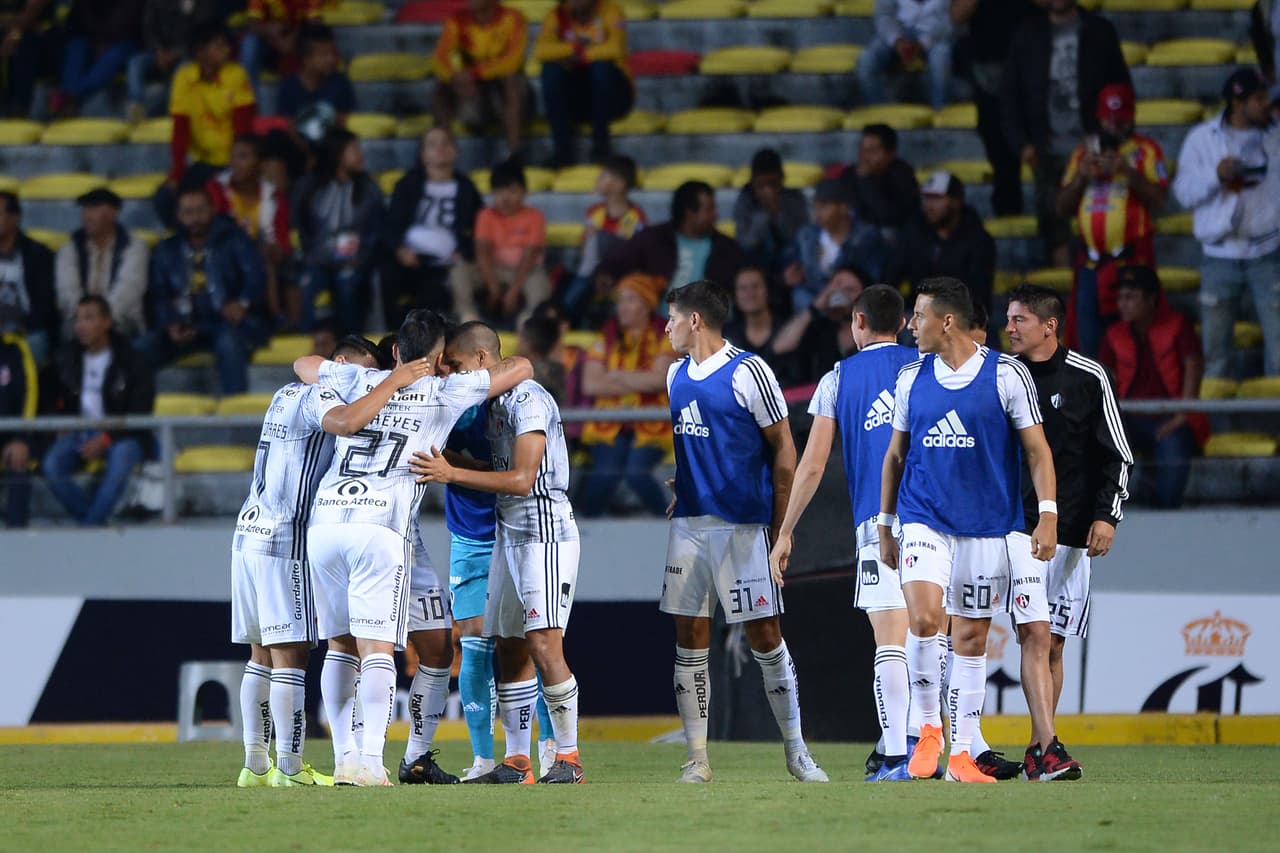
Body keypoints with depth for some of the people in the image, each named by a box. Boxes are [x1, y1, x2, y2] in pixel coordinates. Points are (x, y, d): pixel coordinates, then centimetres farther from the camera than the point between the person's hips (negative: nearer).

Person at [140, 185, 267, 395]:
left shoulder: (234, 240, 12)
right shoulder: (166, 250, 20)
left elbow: (256, 276, -2)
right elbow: (157, 297, 12)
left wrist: (243, 303, -24)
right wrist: (169, 325, -9)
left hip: (229, 322, -3)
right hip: (186, 325, 3)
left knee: (229, 341, -40)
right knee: (143, 349, -26)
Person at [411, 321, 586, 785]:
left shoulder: (528, 401, -16)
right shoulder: (495, 403, 13)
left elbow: (522, 481, -22)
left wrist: (452, 473, -24)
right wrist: (445, 459, 10)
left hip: (545, 533, -10)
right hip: (510, 534, 10)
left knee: (544, 646, -14)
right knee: (510, 648, 8)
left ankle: (569, 756, -7)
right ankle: (516, 762, 12)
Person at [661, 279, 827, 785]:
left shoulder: (748, 373, -9)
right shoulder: (677, 376, 13)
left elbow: (783, 450, -7)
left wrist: (781, 528, -9)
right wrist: (682, 494, 14)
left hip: (743, 527, -6)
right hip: (689, 523, 6)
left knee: (765, 637, -3)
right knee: (690, 638, 2)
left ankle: (796, 752, 7)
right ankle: (697, 758, 5)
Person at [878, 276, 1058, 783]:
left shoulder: (1007, 375, -3)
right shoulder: (910, 379, 6)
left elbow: (1037, 449, -1)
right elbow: (895, 456, 16)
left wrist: (1048, 514, -11)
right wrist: (885, 524, 15)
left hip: (988, 527, -1)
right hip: (923, 521, 1)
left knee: (972, 638, 4)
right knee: (924, 619, -20)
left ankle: (961, 755, 12)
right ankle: (928, 729, -2)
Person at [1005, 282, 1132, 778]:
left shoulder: (1088, 378, 2)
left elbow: (1118, 456, 5)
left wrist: (1106, 516, -4)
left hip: (1073, 531, 1)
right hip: (1017, 527, -1)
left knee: (1053, 644, 4)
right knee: (1035, 633, -15)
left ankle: (1037, 751, 14)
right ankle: (1048, 748, -22)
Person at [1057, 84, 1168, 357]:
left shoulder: (1146, 150, 3)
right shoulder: (1084, 152, 16)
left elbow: (1159, 201, -10)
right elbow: (1062, 207, 14)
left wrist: (1128, 172, -19)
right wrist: (1081, 177, -2)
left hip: (1131, 261, -5)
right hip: (1091, 262, 5)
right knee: (1089, 341, 6)